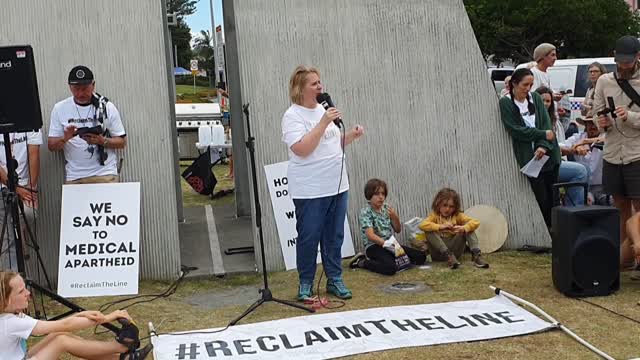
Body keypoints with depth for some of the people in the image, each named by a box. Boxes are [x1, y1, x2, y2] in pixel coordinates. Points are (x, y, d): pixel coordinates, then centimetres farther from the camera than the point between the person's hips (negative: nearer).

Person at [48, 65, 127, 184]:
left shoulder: (107, 107, 0)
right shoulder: (59, 109, 4)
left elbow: (122, 142, 2)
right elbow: (52, 146, 5)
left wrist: (103, 141, -16)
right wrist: (65, 138, -16)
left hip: (105, 175, -1)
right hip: (74, 177, 2)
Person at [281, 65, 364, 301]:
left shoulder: (323, 110, 13)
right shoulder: (292, 116, -10)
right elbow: (301, 149, -22)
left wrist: (351, 136, 5)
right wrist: (324, 122, -22)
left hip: (337, 186, 7)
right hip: (310, 191, -7)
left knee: (334, 236, 11)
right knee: (309, 238, 2)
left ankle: (335, 279, 22)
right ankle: (305, 284, 16)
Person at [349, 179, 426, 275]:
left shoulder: (386, 208, 9)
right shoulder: (366, 212, -10)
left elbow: (398, 230, 12)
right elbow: (370, 236, -21)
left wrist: (395, 217, -7)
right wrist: (387, 244, -29)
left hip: (390, 244, 7)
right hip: (374, 246, -7)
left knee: (421, 257, -4)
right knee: (390, 268, -35)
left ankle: (390, 259, 8)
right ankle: (362, 262, -9)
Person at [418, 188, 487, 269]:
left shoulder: (458, 216, 5)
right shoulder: (434, 215, -1)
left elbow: (475, 222, -8)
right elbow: (422, 225, -21)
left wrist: (464, 228, -29)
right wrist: (440, 226, -31)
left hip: (454, 249, 1)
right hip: (439, 252, -1)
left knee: (468, 229, -12)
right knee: (430, 232, -26)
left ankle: (476, 255, -29)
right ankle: (448, 256, -36)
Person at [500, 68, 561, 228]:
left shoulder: (535, 98, 10)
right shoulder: (506, 103, -2)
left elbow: (546, 123, 2)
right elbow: (516, 130, -9)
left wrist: (544, 146, -14)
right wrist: (543, 134, -8)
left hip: (549, 154, 4)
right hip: (529, 157, -4)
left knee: (553, 197, 4)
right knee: (542, 199, -6)